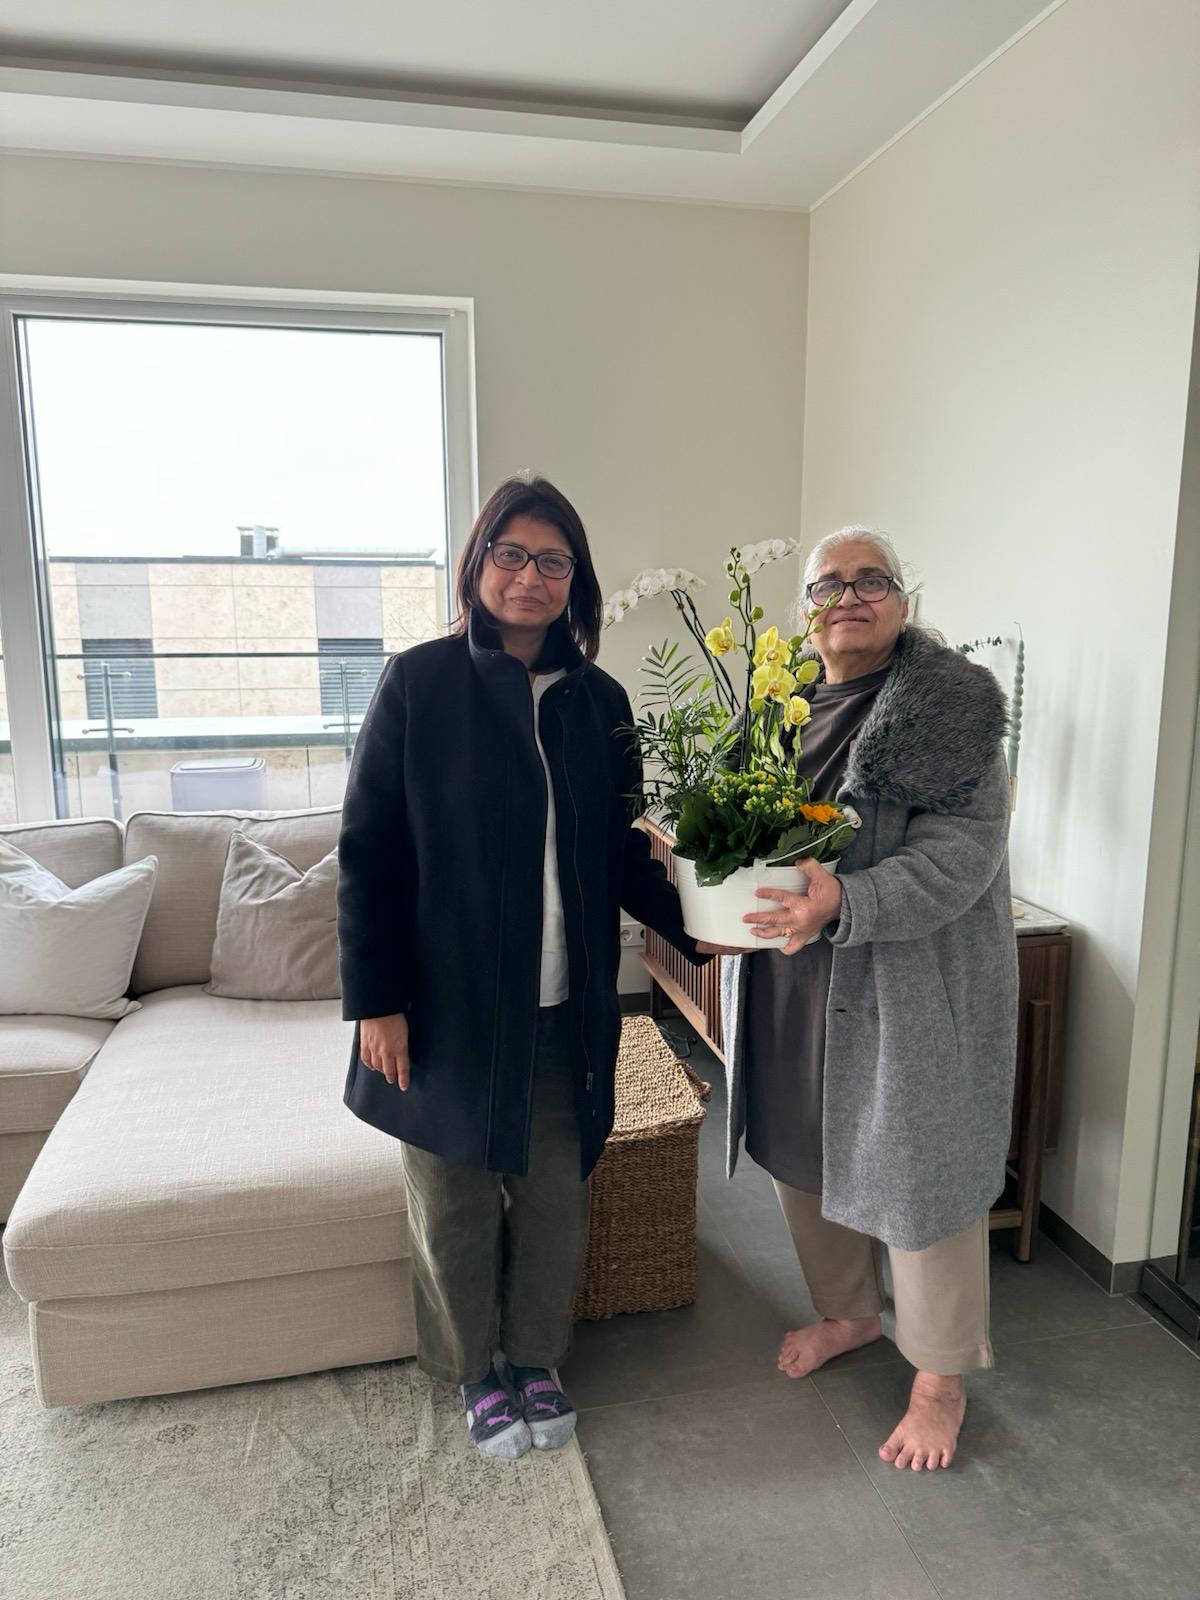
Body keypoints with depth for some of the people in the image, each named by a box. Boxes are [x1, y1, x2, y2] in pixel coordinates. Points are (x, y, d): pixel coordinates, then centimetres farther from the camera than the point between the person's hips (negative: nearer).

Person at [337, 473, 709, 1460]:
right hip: (450, 1002, -2)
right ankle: (473, 1372, 40)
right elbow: (369, 850, -7)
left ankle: (536, 1360, 40)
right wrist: (377, 999, -10)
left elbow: (623, 854, 7)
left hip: (566, 1008, 3)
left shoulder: (598, 701, 3)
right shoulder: (420, 683, -7)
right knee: (456, 1203, 14)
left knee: (556, 1195, 15)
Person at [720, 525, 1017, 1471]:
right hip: (792, 979, 7)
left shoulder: (951, 704, -12)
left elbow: (963, 849, -20)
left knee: (918, 1167, 6)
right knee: (804, 1151, 19)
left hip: (913, 984, -6)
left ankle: (942, 1378, 31)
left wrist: (844, 902, -33)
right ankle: (847, 1313, 45)